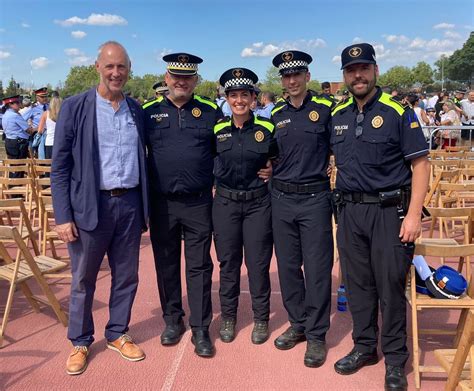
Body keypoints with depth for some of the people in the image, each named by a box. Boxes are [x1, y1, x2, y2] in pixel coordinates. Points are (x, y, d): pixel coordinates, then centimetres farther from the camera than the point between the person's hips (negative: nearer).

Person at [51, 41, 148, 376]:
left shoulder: (137, 110, 8)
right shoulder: (75, 107, -4)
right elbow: (60, 167, -5)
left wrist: (145, 206, 10)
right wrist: (63, 216, -10)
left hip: (130, 204, 4)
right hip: (90, 206, -3)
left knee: (127, 277, 13)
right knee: (84, 280, 10)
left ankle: (117, 334, 32)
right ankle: (80, 342, 28)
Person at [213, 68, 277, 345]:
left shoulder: (267, 128, -3)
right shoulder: (217, 130, 3)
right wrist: (216, 181, 6)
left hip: (258, 204, -1)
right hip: (225, 203, 2)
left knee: (258, 263, 4)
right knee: (228, 262, 10)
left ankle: (261, 319, 22)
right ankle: (228, 317, 26)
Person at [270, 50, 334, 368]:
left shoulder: (325, 109, -2)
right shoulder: (275, 115, 10)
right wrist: (268, 170, 1)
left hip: (315, 198, -4)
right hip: (282, 199, 4)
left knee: (317, 267, 0)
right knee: (288, 266, 11)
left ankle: (316, 335, 14)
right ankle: (298, 324, 27)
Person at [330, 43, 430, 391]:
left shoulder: (398, 111, -6)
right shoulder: (337, 115, 8)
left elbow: (420, 164, -8)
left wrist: (413, 215, -15)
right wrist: (338, 205, 10)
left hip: (389, 210, -4)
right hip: (350, 210, 5)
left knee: (391, 286, 3)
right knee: (357, 283, 13)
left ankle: (395, 360, 20)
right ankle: (364, 347, 30)